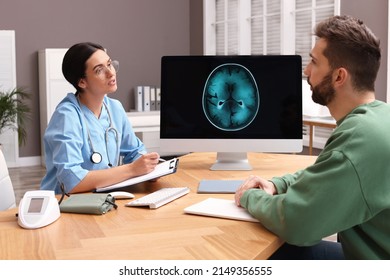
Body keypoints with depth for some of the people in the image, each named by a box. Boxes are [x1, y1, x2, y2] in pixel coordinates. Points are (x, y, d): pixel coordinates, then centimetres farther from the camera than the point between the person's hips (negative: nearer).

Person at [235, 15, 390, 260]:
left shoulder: (360, 137, -30)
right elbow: (324, 175, 18)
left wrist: (250, 196, -8)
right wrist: (276, 185, 1)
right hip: (369, 251, 8)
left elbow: (292, 221, -28)